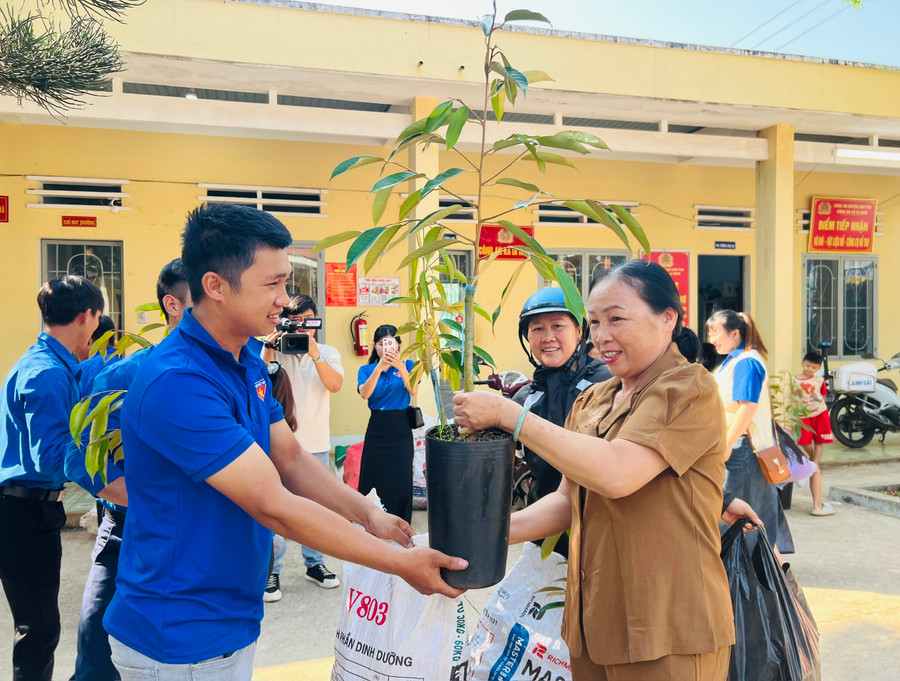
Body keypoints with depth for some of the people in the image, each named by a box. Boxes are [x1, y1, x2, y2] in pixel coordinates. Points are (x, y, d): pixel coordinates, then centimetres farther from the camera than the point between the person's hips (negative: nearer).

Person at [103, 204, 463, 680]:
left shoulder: (249, 361, 3)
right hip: (182, 642, -8)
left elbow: (291, 458, 6)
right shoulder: (177, 384, -28)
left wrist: (369, 516, -7)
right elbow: (274, 507, -29)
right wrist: (400, 562, -23)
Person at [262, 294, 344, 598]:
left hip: (316, 442, 2)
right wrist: (270, 350, -18)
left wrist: (313, 351, -19)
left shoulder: (328, 353, 6)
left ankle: (314, 563, 25)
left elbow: (335, 385, -12)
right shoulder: (273, 350, 3)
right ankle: (271, 570, 8)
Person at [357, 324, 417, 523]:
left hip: (401, 430, 0)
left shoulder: (407, 365, 3)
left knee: (400, 479, 3)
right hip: (377, 428, 1)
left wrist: (400, 367, -31)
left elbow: (413, 391, -15)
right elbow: (365, 394, -15)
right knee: (373, 479, 2)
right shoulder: (366, 369, 5)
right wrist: (380, 367, -28)